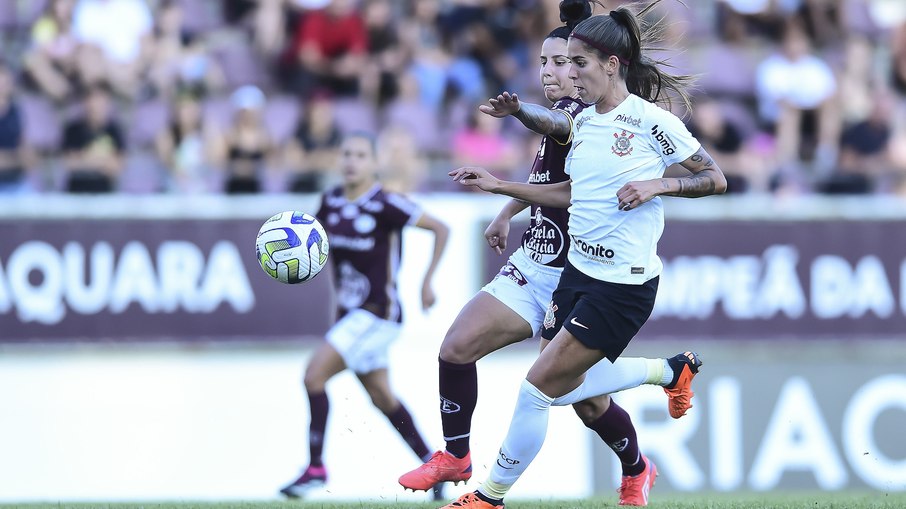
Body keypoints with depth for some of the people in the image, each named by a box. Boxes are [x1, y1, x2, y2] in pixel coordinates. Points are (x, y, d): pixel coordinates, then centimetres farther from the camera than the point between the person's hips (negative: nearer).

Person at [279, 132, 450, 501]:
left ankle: (316, 466, -9)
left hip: (377, 311, -7)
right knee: (381, 397, 12)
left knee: (314, 375, -17)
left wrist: (427, 283, -8)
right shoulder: (332, 202, 4)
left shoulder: (386, 205, -15)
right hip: (350, 311, 7)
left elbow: (440, 229, -7)